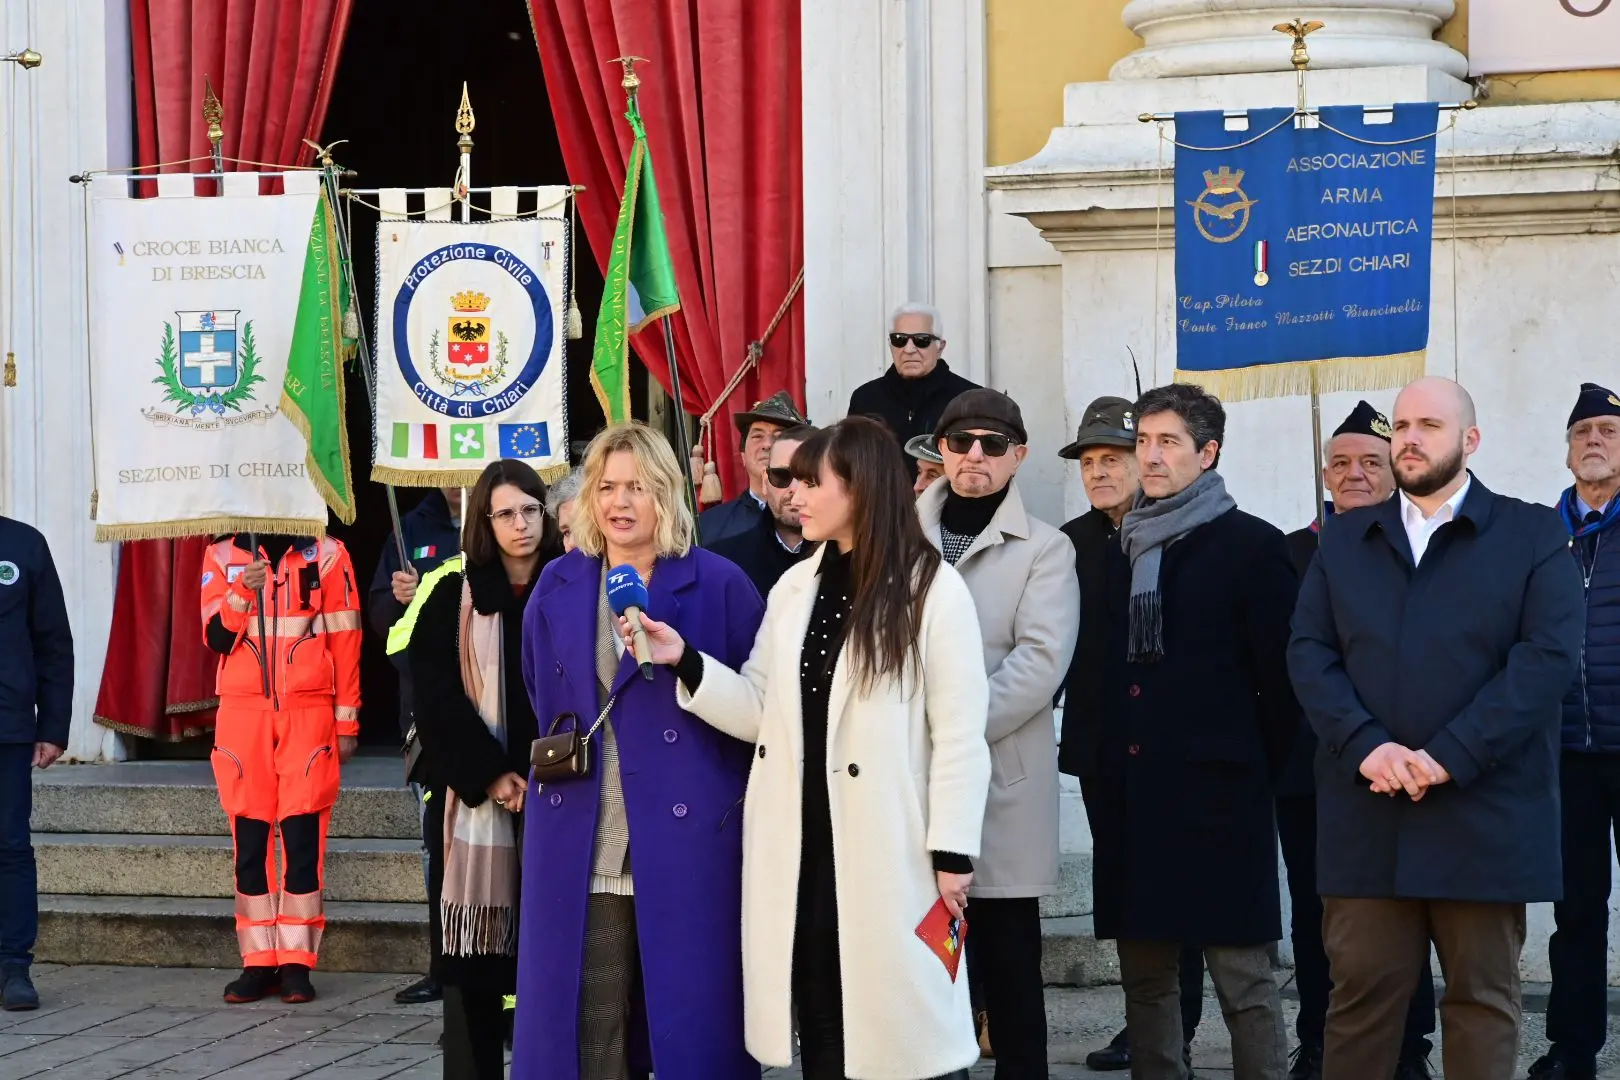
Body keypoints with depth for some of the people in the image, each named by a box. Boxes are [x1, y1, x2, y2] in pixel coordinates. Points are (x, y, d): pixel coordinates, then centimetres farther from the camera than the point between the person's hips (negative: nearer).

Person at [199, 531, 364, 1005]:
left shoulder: (327, 554, 4)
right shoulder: (223, 556, 8)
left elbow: (346, 641, 4)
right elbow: (216, 637, 1)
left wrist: (347, 721, 1)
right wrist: (242, 591, -17)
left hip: (308, 714, -2)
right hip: (243, 712, 2)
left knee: (302, 836, -5)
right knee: (249, 838, 2)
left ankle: (297, 963, -2)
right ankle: (258, 963, 7)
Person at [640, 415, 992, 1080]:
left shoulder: (933, 590, -7)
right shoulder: (793, 588, 11)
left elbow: (959, 733, -9)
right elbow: (761, 710, 10)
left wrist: (952, 853, -12)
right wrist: (686, 662, -4)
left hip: (887, 851, -6)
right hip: (800, 846, 6)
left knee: (901, 1024, -3)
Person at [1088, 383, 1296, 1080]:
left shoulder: (1252, 546, -3)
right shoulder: (1123, 551, 16)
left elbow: (1281, 676, -5)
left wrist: (1255, 766, -2)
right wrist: (1112, 772, 13)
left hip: (1217, 793, -6)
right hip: (1131, 794, 6)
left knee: (1243, 980, -6)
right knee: (1145, 977, 9)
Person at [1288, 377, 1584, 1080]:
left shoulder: (1532, 536, 5)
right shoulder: (1344, 539, 15)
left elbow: (1549, 654, -7)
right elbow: (1308, 651, 6)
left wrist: (1450, 756, -16)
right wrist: (1365, 746, -12)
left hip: (1486, 813, -2)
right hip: (1366, 814, 2)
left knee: (1483, 997, 4)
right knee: (1361, 991, 3)